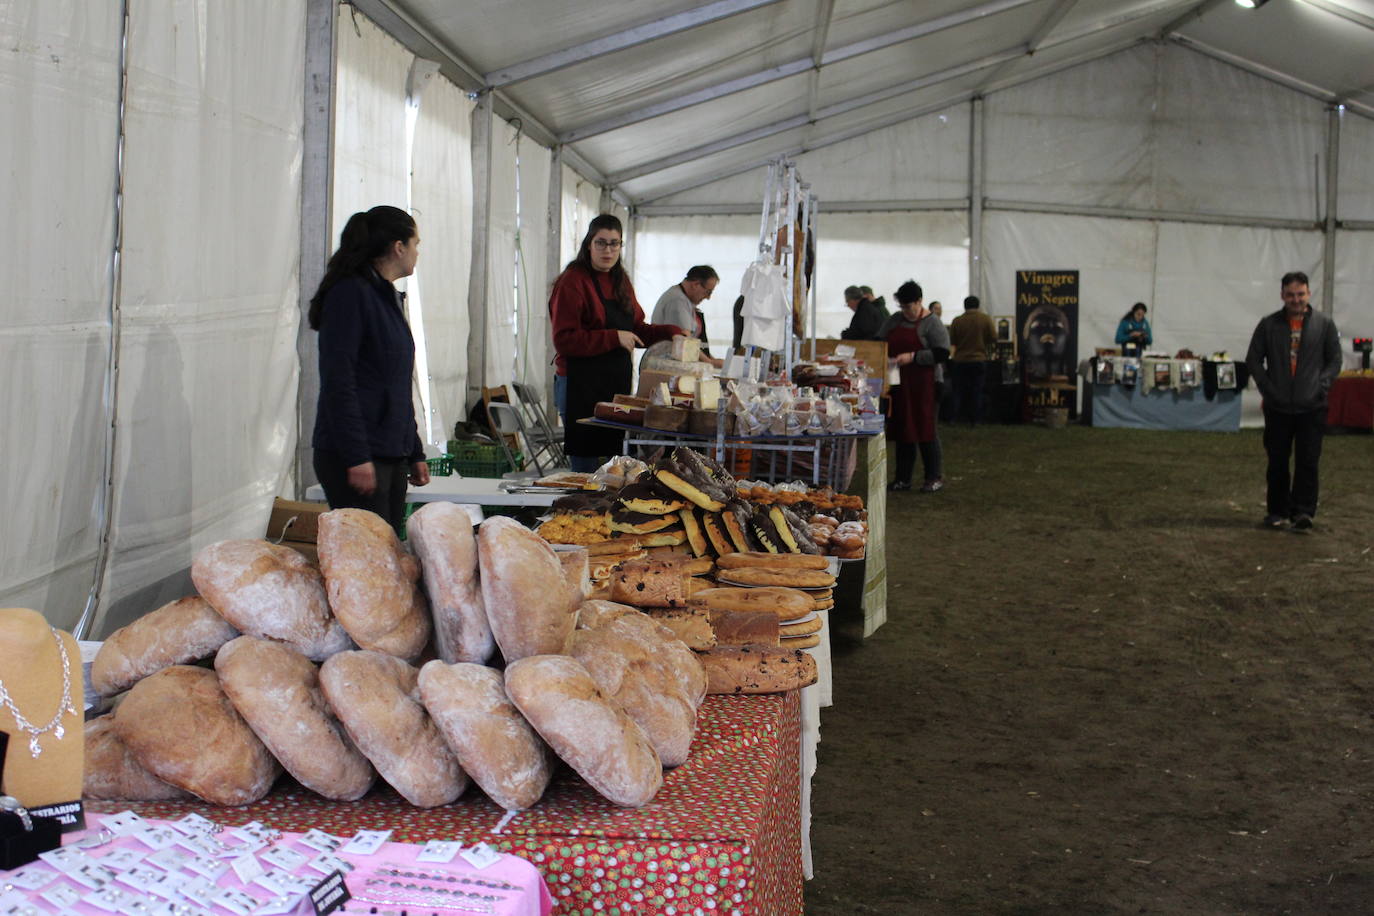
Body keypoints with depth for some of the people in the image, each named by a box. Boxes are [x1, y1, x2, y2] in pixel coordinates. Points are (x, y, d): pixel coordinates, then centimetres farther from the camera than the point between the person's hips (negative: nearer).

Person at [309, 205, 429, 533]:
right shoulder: (350, 294, -10)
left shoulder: (389, 298, 18)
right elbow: (338, 382, -17)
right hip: (354, 456, -9)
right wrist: (356, 457, -21)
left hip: (392, 455, 9)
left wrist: (415, 453, 22)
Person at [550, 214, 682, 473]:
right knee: (587, 468, -6)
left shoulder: (621, 281, 17)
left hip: (617, 384, 8)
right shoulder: (573, 281, -9)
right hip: (582, 388, -8)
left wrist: (671, 332, 9)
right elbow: (564, 341, -16)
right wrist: (614, 338, -19)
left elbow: (636, 329, 24)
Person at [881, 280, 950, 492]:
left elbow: (942, 354, -14)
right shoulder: (894, 321, 13)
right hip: (899, 384, 6)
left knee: (925, 429, -4)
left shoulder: (932, 324, -6)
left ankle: (935, 477, 5)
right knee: (902, 429, 8)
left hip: (923, 385, -6)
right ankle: (903, 478, 14)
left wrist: (912, 357, -20)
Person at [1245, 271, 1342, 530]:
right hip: (1277, 407, 1)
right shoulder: (1268, 324, 4)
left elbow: (1334, 360, 7)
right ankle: (1278, 511, 18)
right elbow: (1253, 360, 7)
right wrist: (1267, 388, -3)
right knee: (1277, 463, 7)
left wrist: (1321, 386, -6)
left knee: (1308, 461, -6)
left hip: (1312, 408, -1)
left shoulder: (1324, 324, 4)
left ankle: (1302, 511, -2)